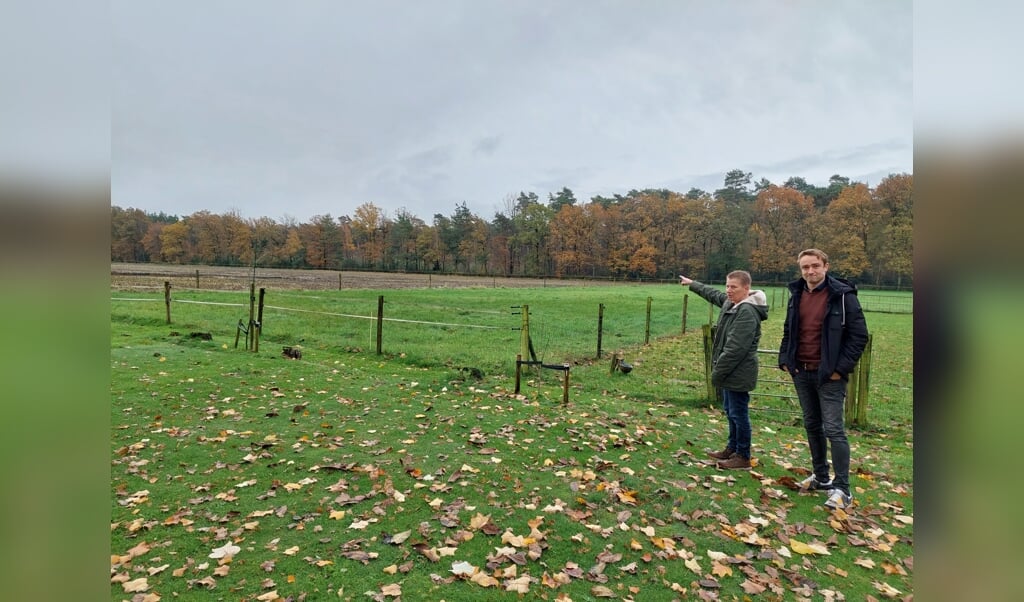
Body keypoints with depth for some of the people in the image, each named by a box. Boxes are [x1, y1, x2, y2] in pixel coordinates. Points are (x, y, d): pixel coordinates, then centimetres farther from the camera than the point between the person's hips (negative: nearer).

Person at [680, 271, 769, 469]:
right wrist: (692, 284, 43)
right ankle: (732, 449, 33)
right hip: (731, 371, 10)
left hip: (739, 373, -10)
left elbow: (735, 348, -26)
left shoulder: (747, 312, -22)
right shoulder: (730, 303, 9)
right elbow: (713, 294, 32)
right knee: (731, 412, 20)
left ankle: (743, 456, 14)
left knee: (739, 413, 1)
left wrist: (717, 371, -21)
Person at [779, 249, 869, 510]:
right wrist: (785, 359, 7)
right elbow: (788, 332, 17)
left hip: (829, 375, -6)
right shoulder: (797, 296, 8)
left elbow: (859, 335, -9)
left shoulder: (842, 295, -10)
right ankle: (821, 477, 29)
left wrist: (842, 367, -13)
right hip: (801, 373, 6)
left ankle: (842, 489, 5)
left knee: (833, 429, -5)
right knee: (812, 426, 15)